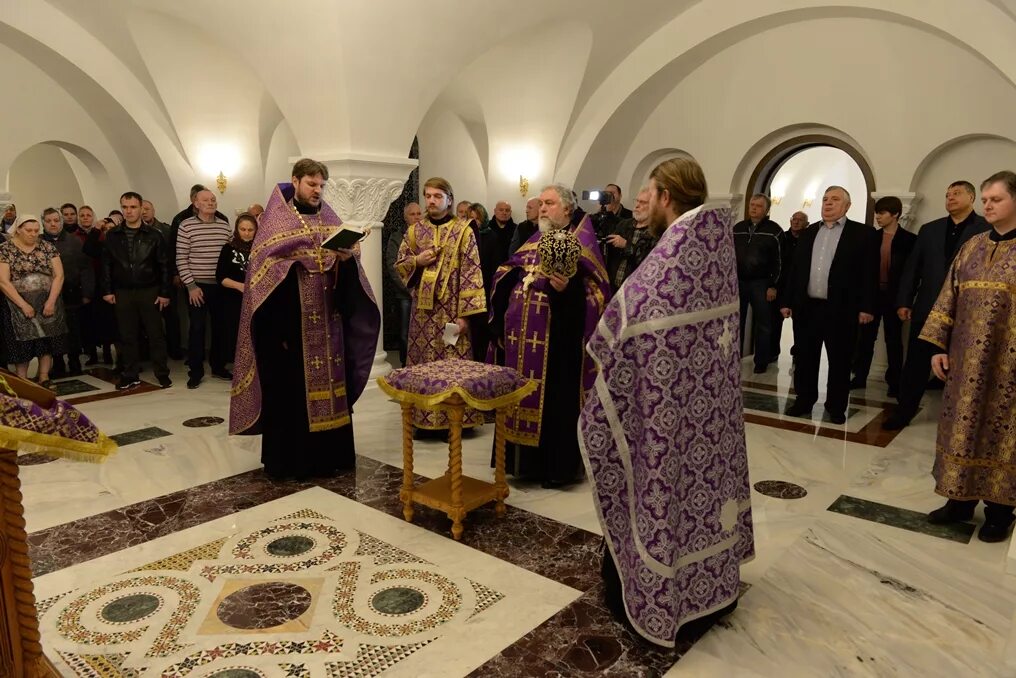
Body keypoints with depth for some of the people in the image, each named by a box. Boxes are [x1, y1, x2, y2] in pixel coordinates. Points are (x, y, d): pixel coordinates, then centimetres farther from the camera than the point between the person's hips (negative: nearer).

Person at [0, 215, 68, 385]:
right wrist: (23, 305, -14)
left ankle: (43, 378, 12)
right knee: (22, 344, 1)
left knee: (47, 341, 3)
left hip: (47, 303, 2)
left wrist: (51, 301, -11)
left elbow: (59, 275, -1)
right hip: (19, 305, -2)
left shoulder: (47, 247, 4)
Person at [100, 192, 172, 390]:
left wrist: (164, 293, -6)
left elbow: (164, 266, -2)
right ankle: (131, 375, 16)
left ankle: (162, 374, 11)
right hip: (122, 292, 2)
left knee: (155, 333, 2)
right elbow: (106, 264, 8)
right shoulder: (112, 235, 5)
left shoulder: (153, 235, -1)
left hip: (149, 291, -2)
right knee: (127, 335, 7)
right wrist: (107, 290, 2)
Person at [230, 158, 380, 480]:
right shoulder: (275, 219, 1)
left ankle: (328, 453, 19)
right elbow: (265, 263, -7)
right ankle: (290, 458, 9)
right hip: (290, 318, -4)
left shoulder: (330, 219, 14)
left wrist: (347, 257, -14)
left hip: (327, 318, 4)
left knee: (327, 381, 8)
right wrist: (300, 261, -19)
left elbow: (348, 267, 6)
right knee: (292, 387, -1)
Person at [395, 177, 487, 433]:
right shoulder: (414, 230, 9)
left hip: (451, 309, -3)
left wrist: (465, 313, -14)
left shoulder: (463, 230, -3)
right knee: (424, 361, 7)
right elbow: (399, 265, 13)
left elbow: (471, 272, -8)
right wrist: (417, 261, -9)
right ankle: (424, 419, 17)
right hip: (423, 308, 4)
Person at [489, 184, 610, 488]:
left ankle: (558, 465, 12)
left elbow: (593, 289, -13)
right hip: (522, 337, 7)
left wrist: (567, 287, -30)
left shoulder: (580, 242, -3)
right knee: (522, 393, 11)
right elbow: (508, 280, 22)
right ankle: (525, 459, 25)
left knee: (554, 399, -1)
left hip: (556, 337, -7)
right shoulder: (532, 242, 17)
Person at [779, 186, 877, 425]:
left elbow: (870, 272, -5)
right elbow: (795, 269, 12)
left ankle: (836, 407, 18)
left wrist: (866, 307, -12)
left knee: (839, 362, 6)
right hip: (806, 307, 4)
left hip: (841, 309, -4)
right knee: (805, 358, 10)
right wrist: (787, 301, 7)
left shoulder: (863, 233, 0)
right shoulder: (809, 232, 13)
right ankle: (804, 400, 23)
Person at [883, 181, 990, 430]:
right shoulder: (929, 230, 9)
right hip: (927, 308, 3)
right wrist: (904, 301, 1)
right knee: (915, 363, 6)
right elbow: (912, 268, 8)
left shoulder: (988, 229, -2)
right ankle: (905, 411, 16)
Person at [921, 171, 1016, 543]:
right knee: (964, 425, 9)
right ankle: (961, 499, 22)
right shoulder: (971, 247, 8)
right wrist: (939, 346, 3)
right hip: (967, 357, 4)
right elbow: (949, 298, 8)